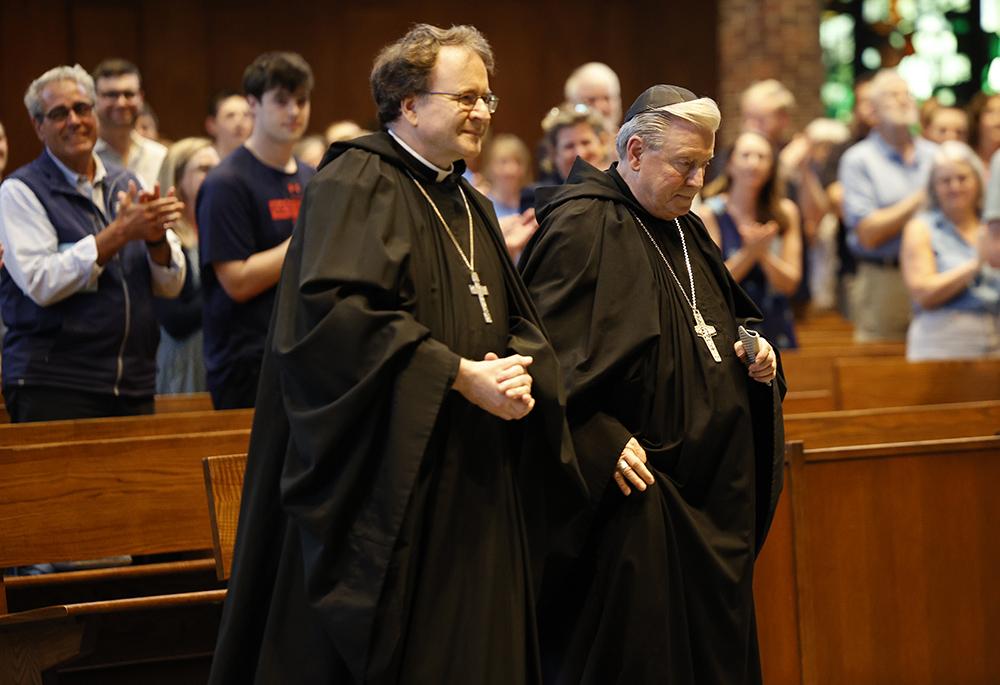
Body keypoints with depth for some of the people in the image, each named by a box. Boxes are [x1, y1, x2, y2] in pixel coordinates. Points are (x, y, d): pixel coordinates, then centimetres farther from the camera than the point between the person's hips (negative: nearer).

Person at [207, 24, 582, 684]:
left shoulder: (471, 207, 18)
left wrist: (518, 374, -7)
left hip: (472, 485, 8)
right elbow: (338, 309, -23)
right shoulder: (356, 185, -9)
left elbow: (519, 321, 17)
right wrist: (461, 375, -22)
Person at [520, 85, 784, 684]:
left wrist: (754, 352, 6)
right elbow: (546, 353, -19)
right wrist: (601, 443, -25)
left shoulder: (687, 231, 16)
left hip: (710, 491, 9)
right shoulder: (581, 226, -12)